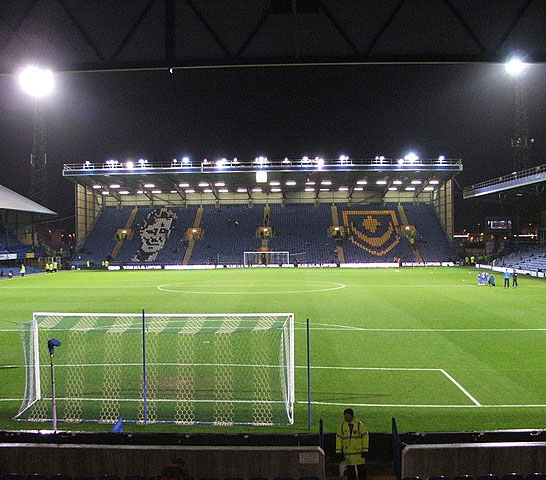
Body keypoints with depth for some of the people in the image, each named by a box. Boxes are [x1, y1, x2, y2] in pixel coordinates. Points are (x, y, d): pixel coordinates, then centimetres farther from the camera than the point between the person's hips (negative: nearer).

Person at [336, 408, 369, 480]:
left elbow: (365, 436, -1)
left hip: (359, 452, -2)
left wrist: (364, 450, -6)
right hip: (348, 453, 2)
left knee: (361, 470, 3)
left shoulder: (359, 424, -2)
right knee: (350, 470, 6)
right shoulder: (342, 425, 5)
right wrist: (338, 451, 6)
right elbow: (338, 438, 10)